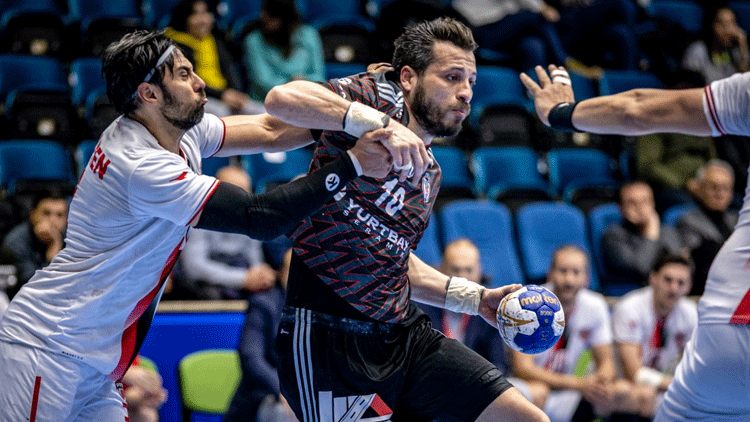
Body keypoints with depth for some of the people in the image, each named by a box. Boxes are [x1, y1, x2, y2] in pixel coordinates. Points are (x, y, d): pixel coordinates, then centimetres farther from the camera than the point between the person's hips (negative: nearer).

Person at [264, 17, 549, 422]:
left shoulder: (430, 173, 20)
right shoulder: (379, 96, -4)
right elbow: (281, 99, -23)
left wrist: (475, 297, 23)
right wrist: (380, 122, -33)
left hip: (403, 335, 8)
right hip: (329, 340, -8)